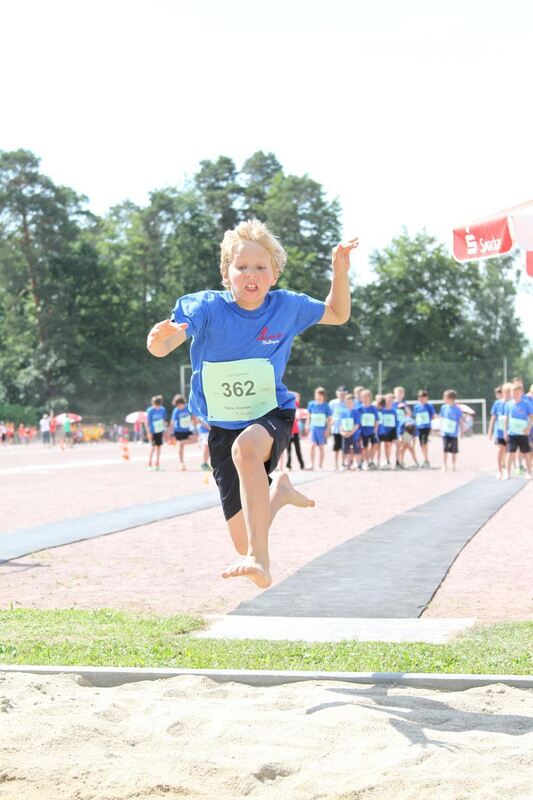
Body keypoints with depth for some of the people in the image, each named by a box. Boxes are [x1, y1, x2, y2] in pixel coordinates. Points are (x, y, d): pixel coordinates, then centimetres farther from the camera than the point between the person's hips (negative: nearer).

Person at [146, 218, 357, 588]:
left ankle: (260, 560, -41)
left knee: (246, 446, -40)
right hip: (223, 427, 1)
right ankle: (278, 492, 37)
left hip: (272, 415, -1)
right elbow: (161, 347, -28)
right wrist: (161, 336, -53)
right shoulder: (208, 307, -14)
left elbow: (338, 314, 12)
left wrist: (340, 271, -6)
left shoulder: (287, 307, -7)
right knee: (244, 541, 1)